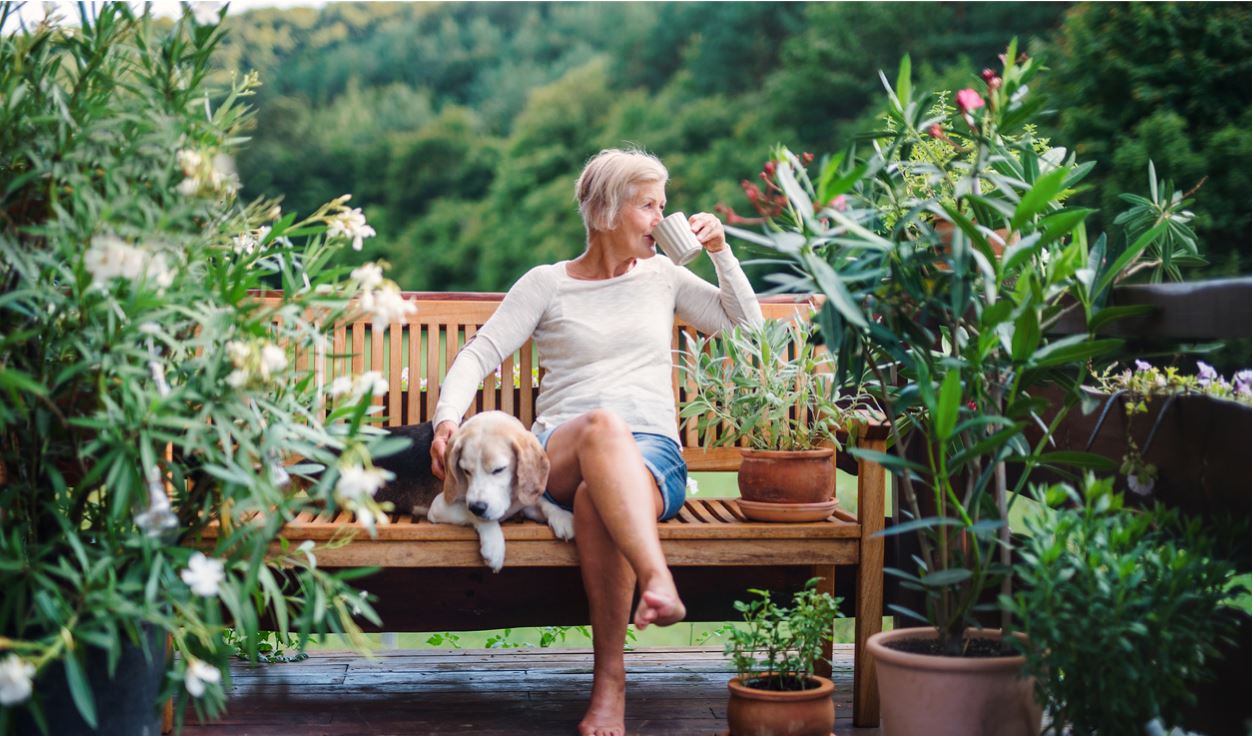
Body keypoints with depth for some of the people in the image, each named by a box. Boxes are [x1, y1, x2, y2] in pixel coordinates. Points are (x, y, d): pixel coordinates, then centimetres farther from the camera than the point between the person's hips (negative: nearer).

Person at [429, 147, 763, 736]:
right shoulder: (547, 284, 13)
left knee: (597, 501, -37)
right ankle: (658, 581, -58)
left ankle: (610, 685, -35)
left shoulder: (663, 276, 21)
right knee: (603, 425, -40)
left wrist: (720, 252, 14)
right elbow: (480, 353, 5)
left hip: (653, 453, 1)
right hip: (559, 456, -1)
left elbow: (747, 324, 25)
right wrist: (448, 416, -14)